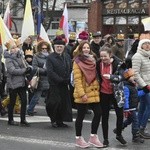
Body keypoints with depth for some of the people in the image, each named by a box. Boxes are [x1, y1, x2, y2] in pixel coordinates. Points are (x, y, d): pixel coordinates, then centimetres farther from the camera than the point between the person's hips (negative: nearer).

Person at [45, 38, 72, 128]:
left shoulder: (67, 57, 12)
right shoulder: (50, 58, -6)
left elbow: (71, 69, 14)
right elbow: (50, 72, -14)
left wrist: (68, 79, 0)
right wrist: (60, 80, -18)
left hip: (65, 84, 5)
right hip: (54, 85, -5)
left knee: (64, 103, 4)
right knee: (56, 102, -9)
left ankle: (60, 121, 13)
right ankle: (54, 120, 8)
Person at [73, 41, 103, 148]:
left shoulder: (93, 60, 12)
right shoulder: (78, 62, -7)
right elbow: (77, 79, -13)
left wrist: (98, 89, 8)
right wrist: (82, 94, -20)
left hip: (94, 93, 6)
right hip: (82, 94, -6)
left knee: (98, 113, 2)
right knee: (81, 116, 2)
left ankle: (93, 137, 15)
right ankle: (79, 139, 14)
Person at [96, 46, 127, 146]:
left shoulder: (118, 64, -15)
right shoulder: (99, 64, -5)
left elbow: (121, 77, -26)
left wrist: (111, 77, -41)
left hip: (116, 92, -2)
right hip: (104, 93, 2)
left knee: (120, 114, 6)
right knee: (105, 116, 6)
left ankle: (119, 135, 29)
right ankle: (105, 138, 17)